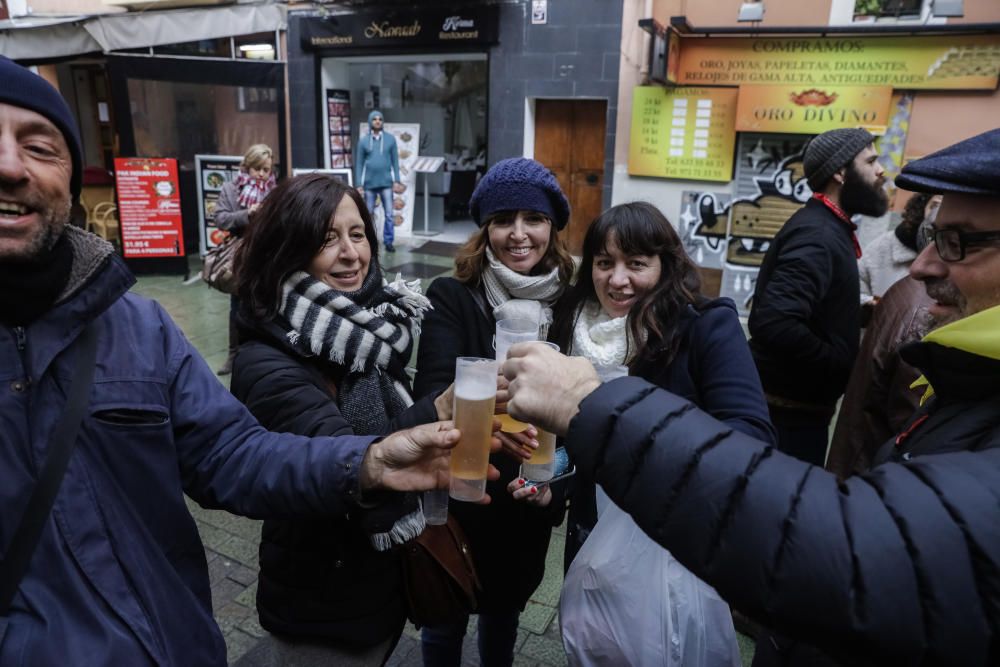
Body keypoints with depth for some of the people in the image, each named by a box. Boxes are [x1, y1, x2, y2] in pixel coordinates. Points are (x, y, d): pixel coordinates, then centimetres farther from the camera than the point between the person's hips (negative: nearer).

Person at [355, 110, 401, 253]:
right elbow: (360, 163, 4)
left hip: (386, 183, 0)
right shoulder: (363, 141, 3)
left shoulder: (390, 139, 3)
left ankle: (388, 242, 6)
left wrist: (397, 180, -2)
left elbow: (395, 161, 5)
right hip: (369, 184, 1)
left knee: (389, 214, -1)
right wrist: (359, 184, 0)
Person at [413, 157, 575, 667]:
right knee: (446, 618, 20)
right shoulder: (452, 297, -15)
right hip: (460, 495, -2)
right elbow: (432, 391, -28)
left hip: (530, 503, 3)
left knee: (505, 610, 26)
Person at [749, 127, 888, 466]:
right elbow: (775, 324, -34)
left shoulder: (824, 227, 10)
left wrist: (857, 313, 6)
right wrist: (844, 365, -21)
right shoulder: (818, 234, -21)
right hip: (792, 405, -10)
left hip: (798, 400, 10)